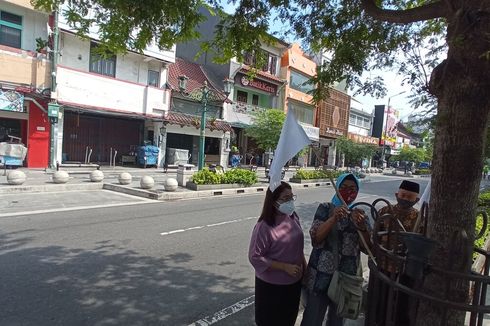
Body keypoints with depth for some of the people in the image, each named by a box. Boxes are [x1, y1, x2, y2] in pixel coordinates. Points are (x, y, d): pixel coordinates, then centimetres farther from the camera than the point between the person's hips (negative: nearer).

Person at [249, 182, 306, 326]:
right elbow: (255, 257, -23)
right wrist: (285, 267, -23)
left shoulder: (293, 217, -5)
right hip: (271, 285, -6)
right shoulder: (264, 226, -25)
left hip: (294, 281, 6)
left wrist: (305, 267, 10)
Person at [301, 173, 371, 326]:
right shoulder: (325, 208, -4)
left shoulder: (359, 214, 2)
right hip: (321, 276, -2)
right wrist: (334, 218, -28)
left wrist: (362, 227, -25)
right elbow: (315, 239, -15)